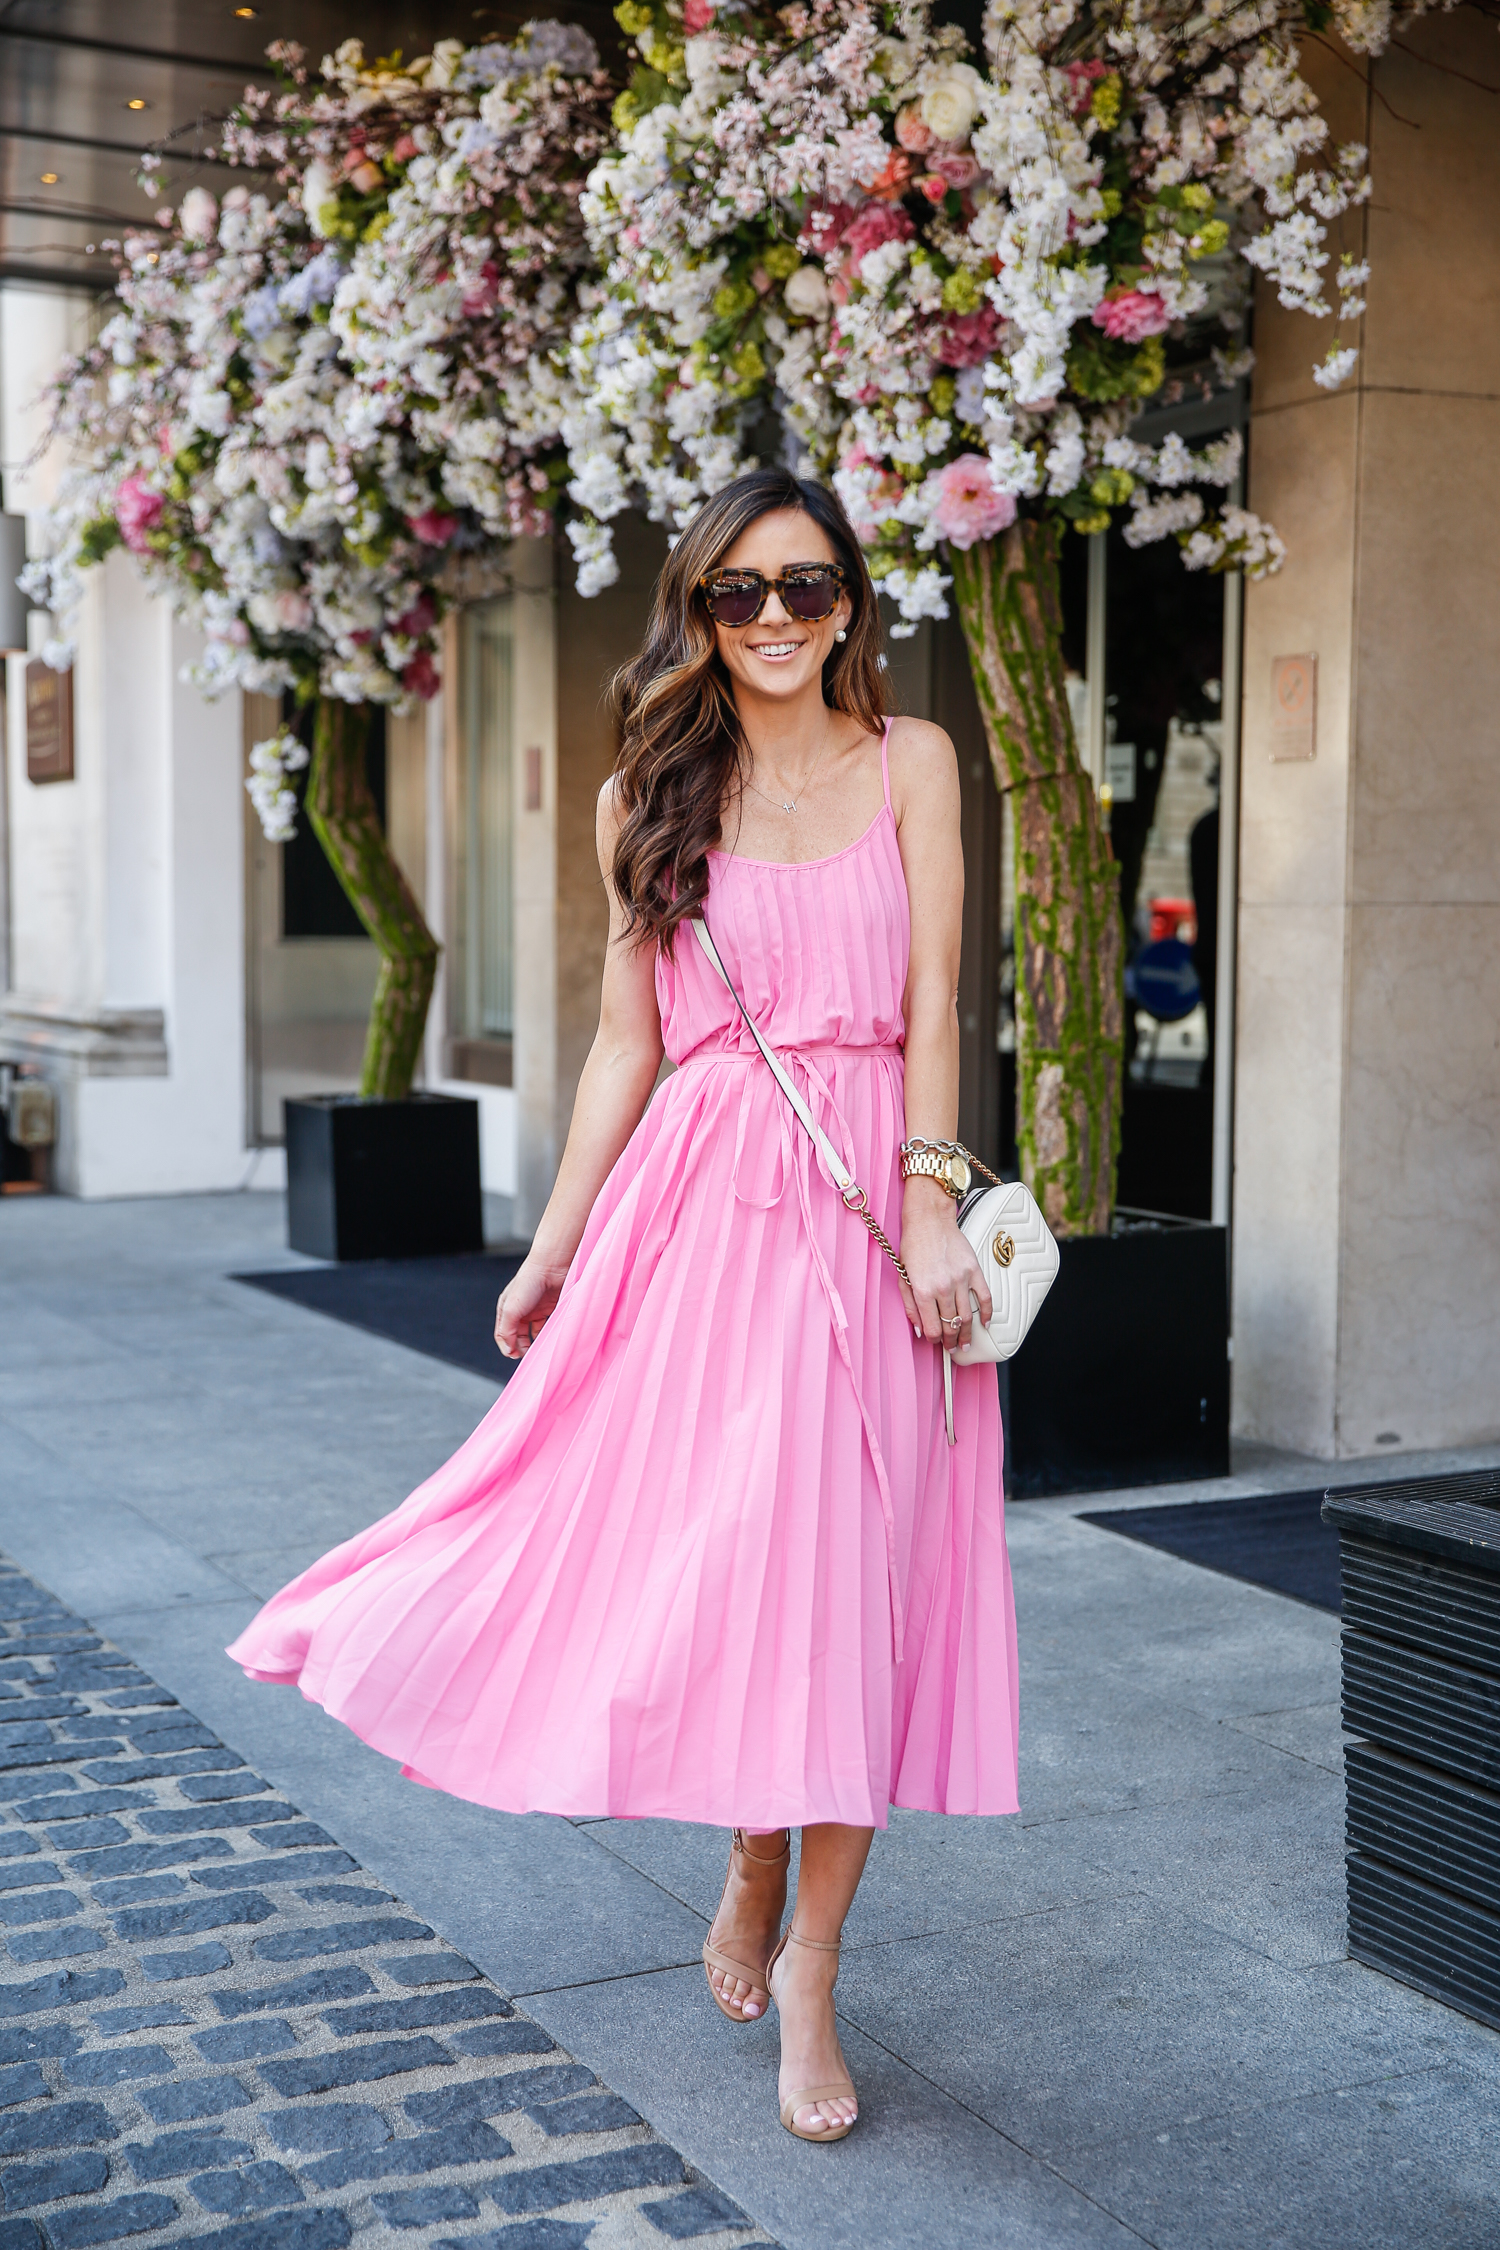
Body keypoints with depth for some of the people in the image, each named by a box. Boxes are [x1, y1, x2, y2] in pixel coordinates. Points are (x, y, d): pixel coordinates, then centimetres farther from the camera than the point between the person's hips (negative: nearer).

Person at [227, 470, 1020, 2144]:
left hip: (864, 1200, -1)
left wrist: (929, 1208, -9)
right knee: (713, 1557, 1)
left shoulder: (907, 762, 6)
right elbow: (624, 1039, 10)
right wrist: (554, 1247, 8)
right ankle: (751, 1879, 29)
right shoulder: (648, 798, 9)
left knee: (849, 1570, 0)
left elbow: (932, 1001, 0)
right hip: (702, 1195, 1)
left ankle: (806, 1972, 11)